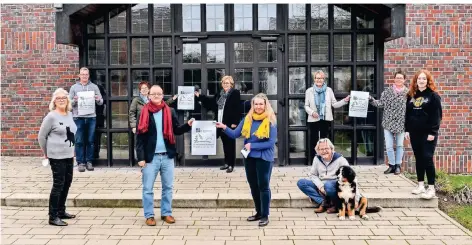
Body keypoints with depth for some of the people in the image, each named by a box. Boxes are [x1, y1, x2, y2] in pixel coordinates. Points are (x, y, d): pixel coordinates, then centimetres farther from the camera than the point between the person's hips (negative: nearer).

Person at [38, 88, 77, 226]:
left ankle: (61, 211, 27)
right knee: (58, 185, -5)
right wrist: (46, 153, 1)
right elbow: (41, 136, -7)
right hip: (57, 156, -7)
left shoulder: (70, 114, 8)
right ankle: (53, 217, 3)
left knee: (67, 183, 13)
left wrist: (71, 150, 15)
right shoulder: (51, 116, -12)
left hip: (69, 155, 7)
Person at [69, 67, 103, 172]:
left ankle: (89, 161, 11)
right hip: (78, 117, -1)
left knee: (90, 141, 4)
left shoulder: (94, 86, 10)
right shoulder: (74, 87, 8)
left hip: (91, 117, 1)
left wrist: (98, 99, -14)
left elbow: (101, 102, 8)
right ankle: (80, 162, 6)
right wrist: (74, 101, -15)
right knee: (79, 141, -1)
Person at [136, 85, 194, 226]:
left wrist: (188, 125, -12)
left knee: (168, 187, 12)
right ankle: (149, 215, 17)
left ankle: (166, 213, 24)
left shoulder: (169, 112, 3)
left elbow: (177, 130, 7)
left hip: (167, 156, 3)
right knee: (148, 188, 5)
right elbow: (140, 137, -6)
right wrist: (140, 158, -11)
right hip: (150, 157, -3)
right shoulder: (144, 113, -4)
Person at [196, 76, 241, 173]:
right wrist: (200, 96, 18)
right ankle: (227, 163, 23)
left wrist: (235, 122, -19)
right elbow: (210, 103, 21)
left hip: (230, 123, -7)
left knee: (230, 144, 0)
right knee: (225, 144, 14)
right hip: (221, 123, 7)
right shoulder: (220, 94, 15)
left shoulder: (235, 93, -8)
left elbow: (237, 109, -14)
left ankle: (231, 165, 6)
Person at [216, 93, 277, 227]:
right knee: (253, 186, 14)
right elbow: (235, 134, 3)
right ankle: (259, 212, 29)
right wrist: (224, 128, -15)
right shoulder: (247, 119, 3)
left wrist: (252, 146, -17)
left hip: (264, 158, -5)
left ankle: (265, 215, 13)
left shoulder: (270, 121, -10)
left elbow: (271, 142, -13)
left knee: (263, 186, 2)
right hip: (249, 157, 5)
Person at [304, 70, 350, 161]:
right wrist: (312, 112, -15)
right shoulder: (309, 91, 3)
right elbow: (306, 106, 2)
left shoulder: (329, 90, 5)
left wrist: (345, 100, -10)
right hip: (314, 120, -1)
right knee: (313, 140, 3)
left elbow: (334, 104, 3)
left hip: (326, 119, 1)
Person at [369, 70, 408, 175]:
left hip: (401, 123, -1)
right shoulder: (387, 91, 2)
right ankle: (392, 165, 19)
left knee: (400, 145, 9)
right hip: (388, 123, 1)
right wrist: (371, 99, -12)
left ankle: (398, 165, 22)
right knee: (389, 146, 3)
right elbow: (380, 104, 2)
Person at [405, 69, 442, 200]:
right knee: (418, 159, 9)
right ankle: (421, 185, 17)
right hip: (414, 133, 5)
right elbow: (407, 114, 13)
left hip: (428, 133, -5)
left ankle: (431, 188, -2)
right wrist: (407, 130, 7)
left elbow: (437, 115, -10)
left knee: (427, 159, -8)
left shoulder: (433, 95, -5)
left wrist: (432, 132, -16)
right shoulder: (411, 95, 11)